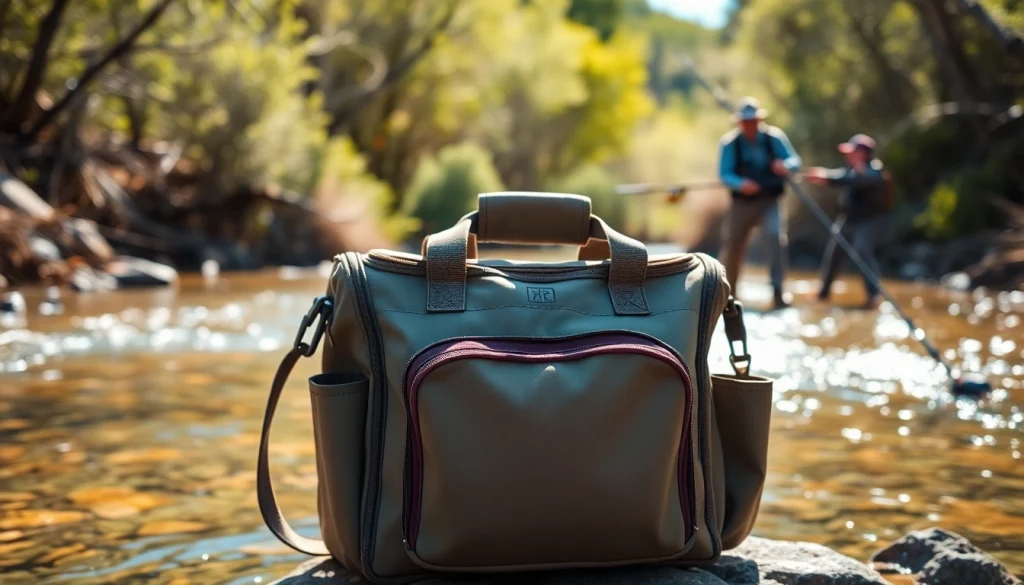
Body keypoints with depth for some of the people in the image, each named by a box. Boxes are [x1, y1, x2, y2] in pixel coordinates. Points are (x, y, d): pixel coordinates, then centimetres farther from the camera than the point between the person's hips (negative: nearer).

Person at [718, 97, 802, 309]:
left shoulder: (775, 137, -4)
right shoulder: (729, 143, -7)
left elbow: (795, 161, -3)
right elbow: (724, 174, -11)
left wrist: (786, 166, -28)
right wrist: (741, 184, -33)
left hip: (769, 201, 0)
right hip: (742, 202, 1)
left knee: (778, 237, -23)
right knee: (732, 245, 3)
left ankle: (778, 291, -21)